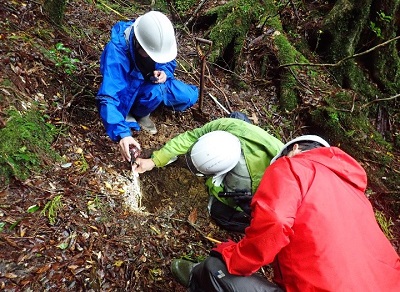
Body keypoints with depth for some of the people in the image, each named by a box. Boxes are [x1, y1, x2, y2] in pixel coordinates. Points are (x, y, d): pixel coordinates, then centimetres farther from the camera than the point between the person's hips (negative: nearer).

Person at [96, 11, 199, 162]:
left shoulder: (157, 39, -19)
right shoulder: (116, 51, -36)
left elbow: (170, 62, 0)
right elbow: (108, 97, -42)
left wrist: (164, 72, -25)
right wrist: (122, 133, -54)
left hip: (152, 82, 6)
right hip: (127, 91, -6)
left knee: (190, 96, -8)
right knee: (156, 91, -37)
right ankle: (138, 114, -4)